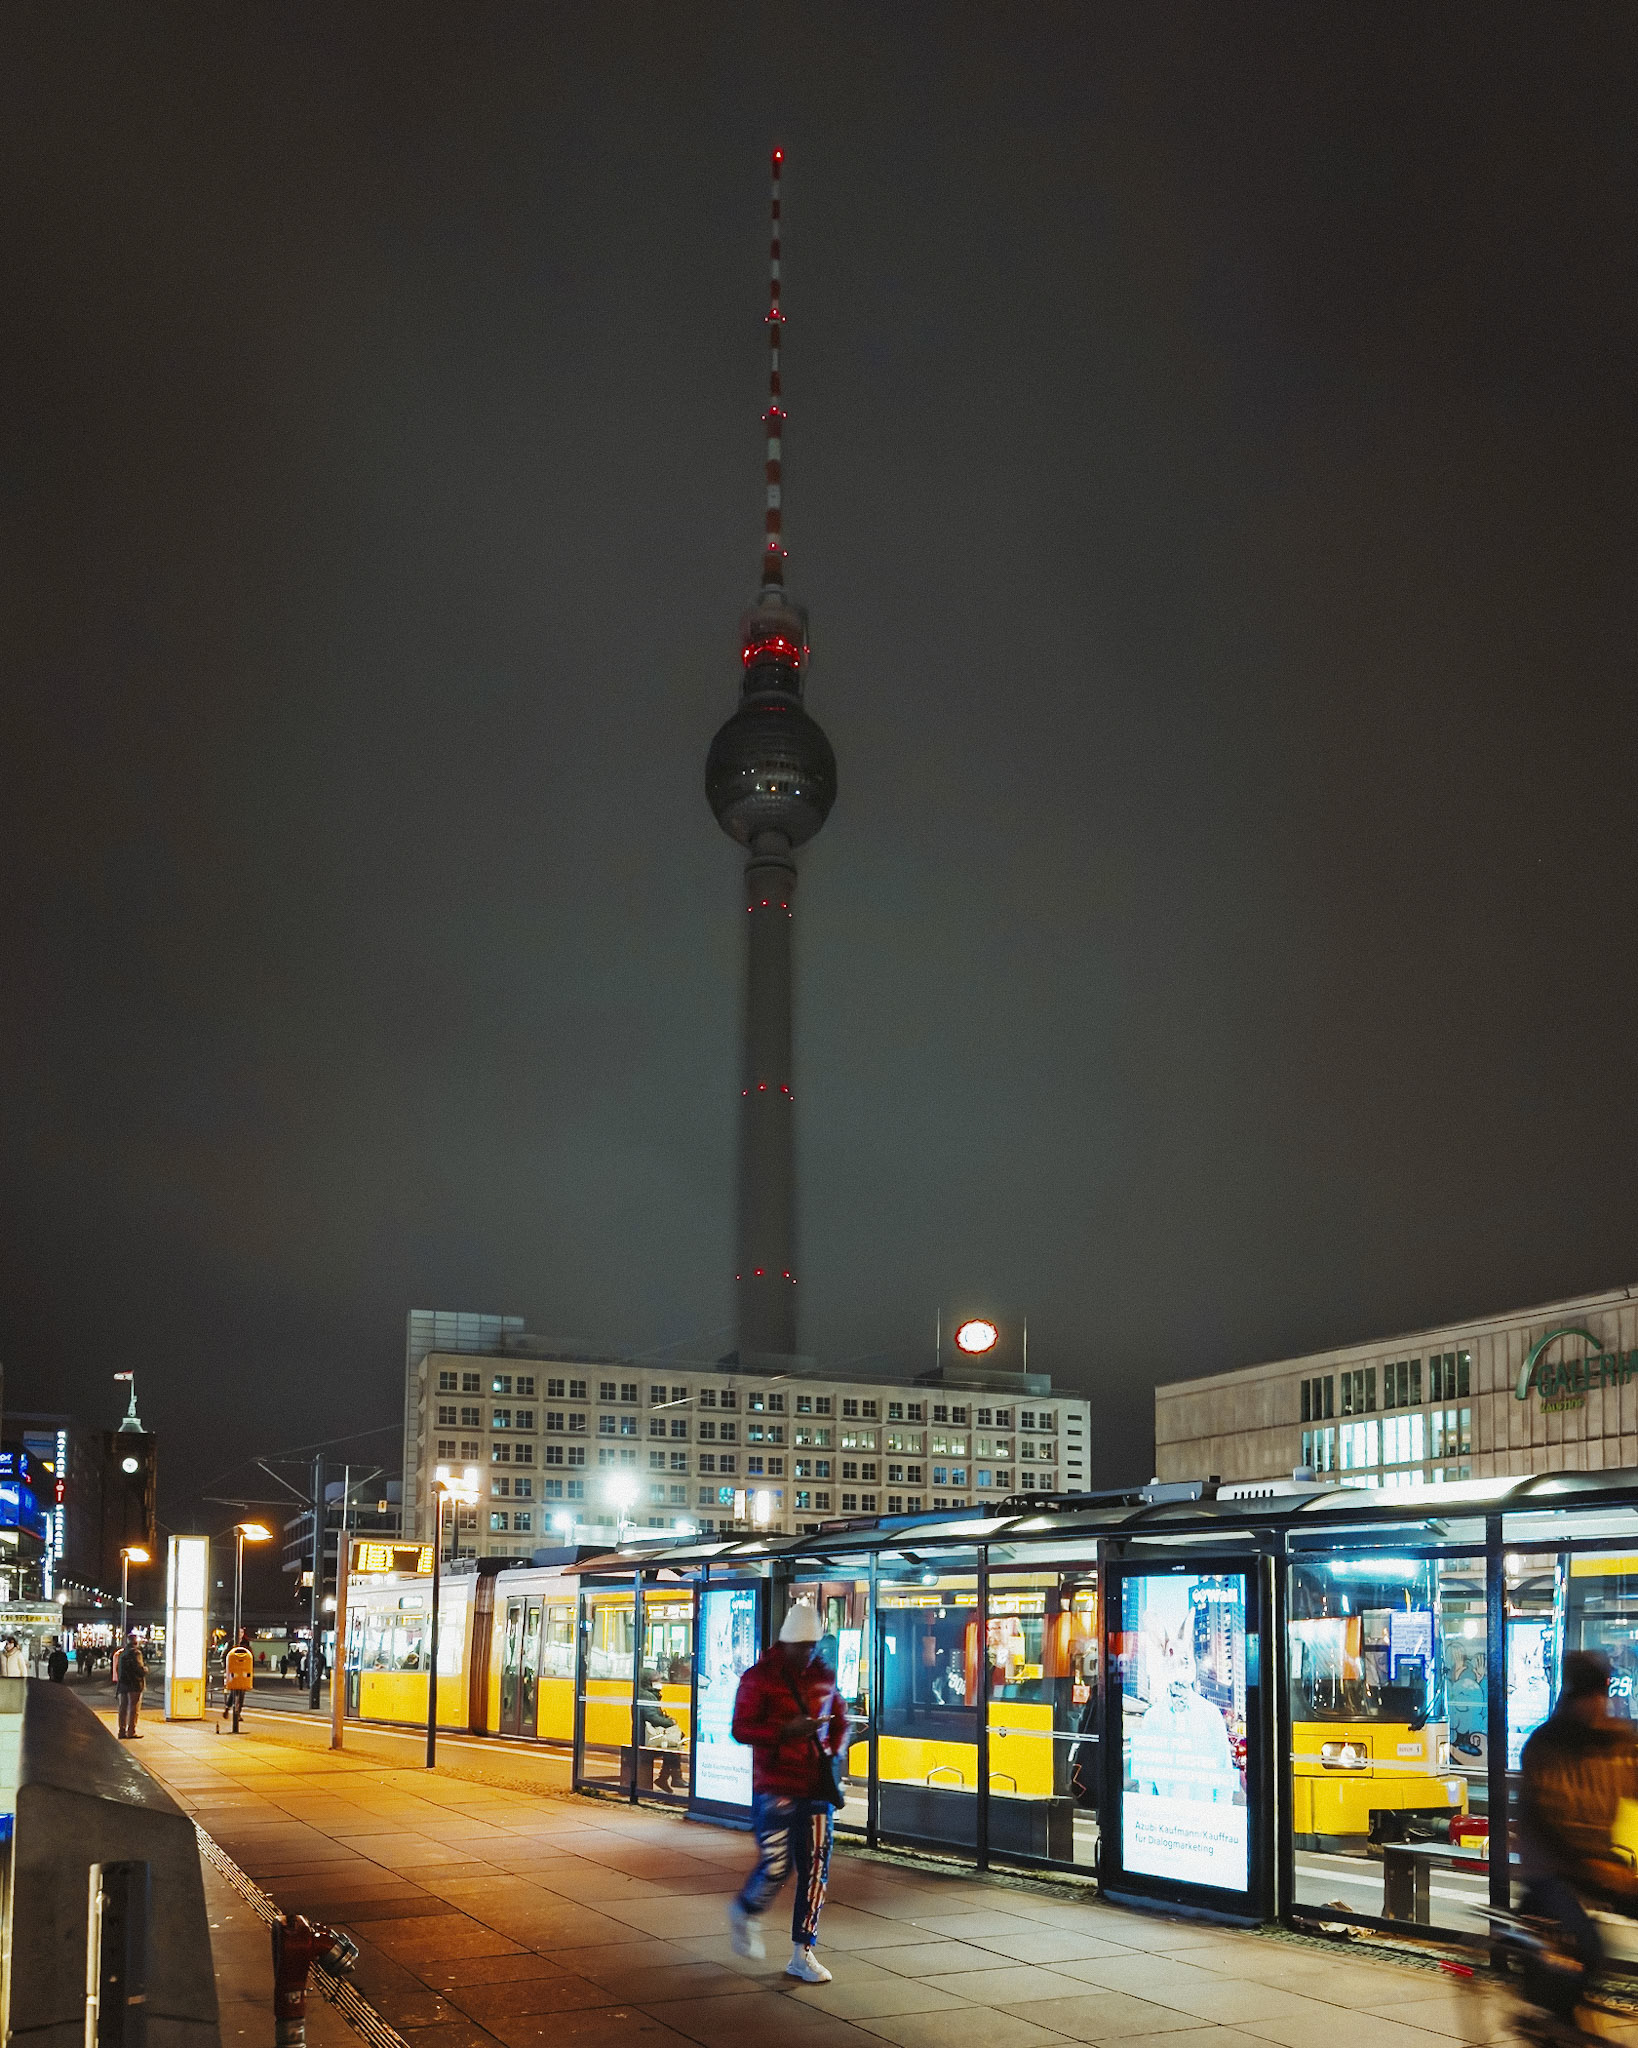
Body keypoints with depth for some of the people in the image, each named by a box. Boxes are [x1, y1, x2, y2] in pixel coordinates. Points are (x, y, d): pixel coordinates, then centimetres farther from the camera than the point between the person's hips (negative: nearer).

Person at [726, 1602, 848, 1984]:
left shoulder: (824, 1677, 9)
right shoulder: (760, 1677, -6)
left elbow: (839, 1721, 23)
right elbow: (741, 1729, -10)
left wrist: (832, 1751, 4)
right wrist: (786, 1730, -22)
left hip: (817, 1787, 5)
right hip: (775, 1786, -5)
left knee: (815, 1870, 3)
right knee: (775, 1866, -7)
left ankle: (803, 1953, 12)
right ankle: (744, 1913, 24)